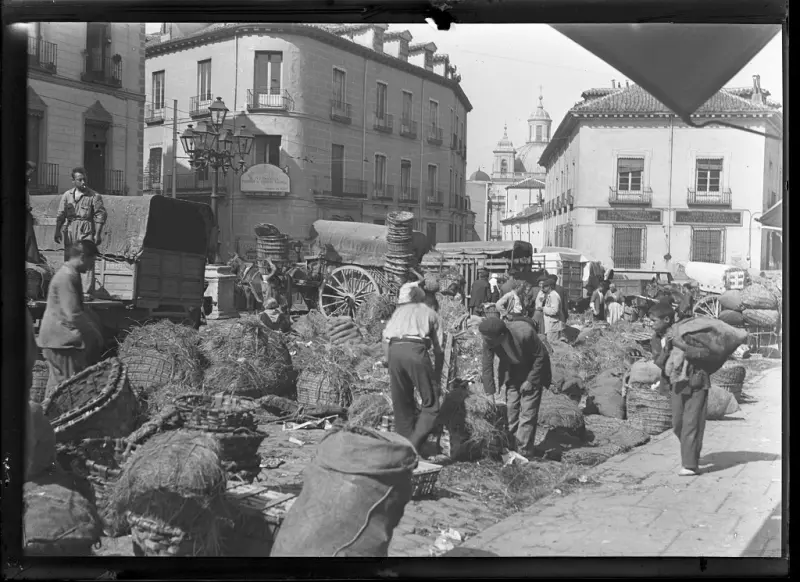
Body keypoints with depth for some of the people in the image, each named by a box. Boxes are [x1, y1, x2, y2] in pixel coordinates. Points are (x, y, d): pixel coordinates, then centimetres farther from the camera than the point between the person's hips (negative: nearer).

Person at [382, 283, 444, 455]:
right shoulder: (430, 313, 25)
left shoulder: (398, 311, 30)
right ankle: (414, 446, -16)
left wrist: (388, 360, 18)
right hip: (416, 350, -3)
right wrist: (437, 377, 22)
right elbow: (439, 348, 18)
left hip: (394, 350, 4)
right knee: (431, 404, 0)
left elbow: (386, 337, 14)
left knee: (401, 405, 12)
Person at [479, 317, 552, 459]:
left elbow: (541, 356, -21)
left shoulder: (525, 333, -36)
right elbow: (487, 366, -11)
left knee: (527, 413, -9)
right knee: (510, 410, 3)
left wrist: (530, 381, -19)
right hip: (512, 373, 5)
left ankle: (523, 453, -4)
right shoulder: (488, 340, -23)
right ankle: (511, 450, 12)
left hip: (532, 372, -4)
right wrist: (490, 393, -12)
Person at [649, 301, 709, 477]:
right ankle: (692, 454, 32)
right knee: (677, 424, 9)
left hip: (696, 382, -6)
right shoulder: (655, 340, 0)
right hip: (676, 384, 6)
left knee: (691, 422, -8)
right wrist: (666, 349, -27)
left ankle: (690, 464, -6)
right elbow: (658, 363, -10)